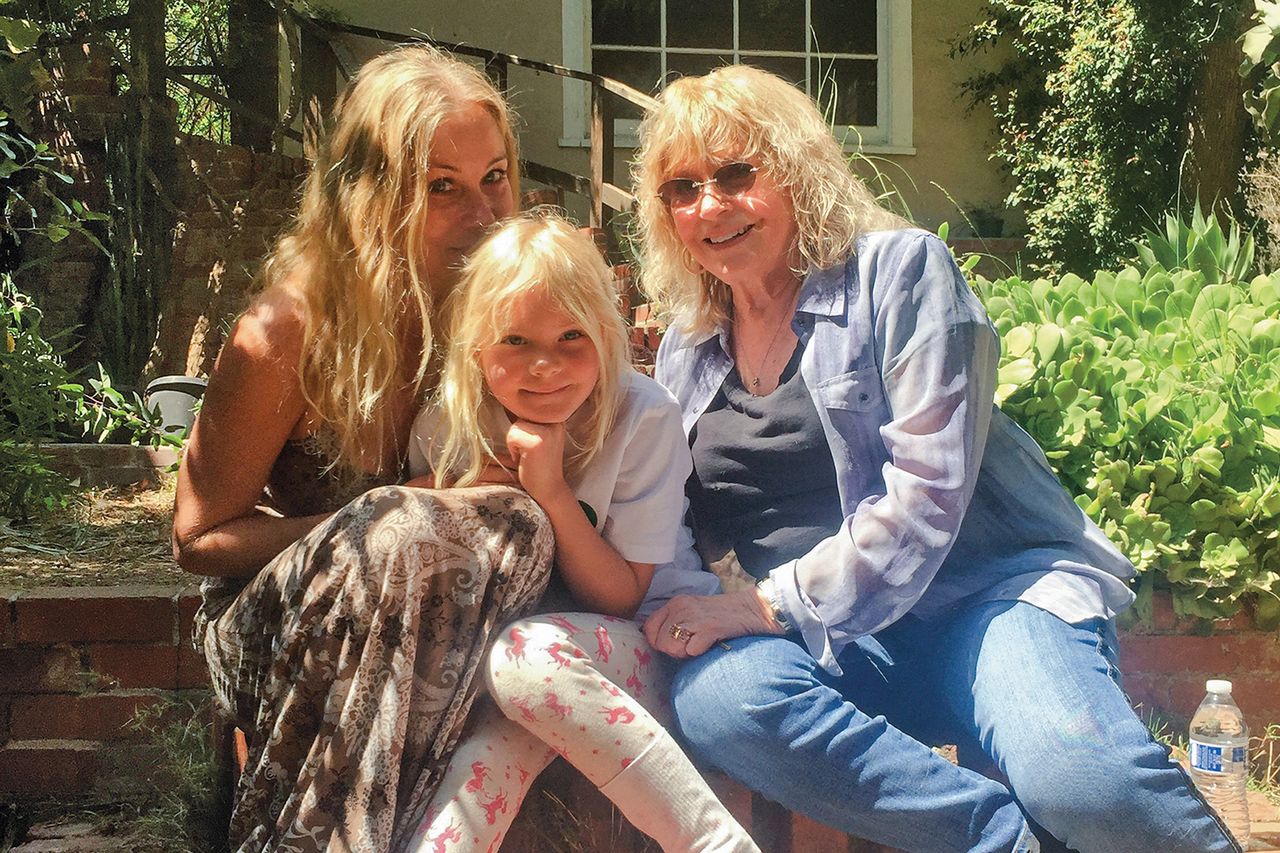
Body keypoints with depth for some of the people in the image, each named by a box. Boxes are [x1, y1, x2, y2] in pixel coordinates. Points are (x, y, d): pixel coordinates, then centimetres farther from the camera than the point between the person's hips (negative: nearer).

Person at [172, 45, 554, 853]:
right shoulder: (290, 330, -16)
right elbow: (199, 537, -6)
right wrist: (375, 534, -20)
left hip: (438, 618, 4)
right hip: (282, 626, -3)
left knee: (518, 523, -30)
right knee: (399, 532, -35)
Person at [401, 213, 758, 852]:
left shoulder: (642, 417, -15)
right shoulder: (450, 423, -7)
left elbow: (621, 598, -12)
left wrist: (552, 491, -25)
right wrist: (465, 491, -11)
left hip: (651, 638, -2)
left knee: (528, 655, -36)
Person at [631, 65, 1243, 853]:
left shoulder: (897, 270, -3)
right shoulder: (686, 353, 13)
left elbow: (924, 500, -13)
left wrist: (768, 605, -16)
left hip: (985, 588, -4)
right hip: (840, 644, 5)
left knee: (1080, 776, -36)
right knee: (713, 692, -32)